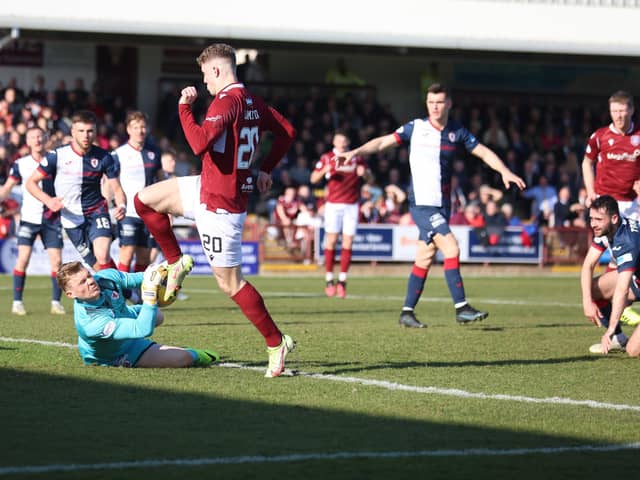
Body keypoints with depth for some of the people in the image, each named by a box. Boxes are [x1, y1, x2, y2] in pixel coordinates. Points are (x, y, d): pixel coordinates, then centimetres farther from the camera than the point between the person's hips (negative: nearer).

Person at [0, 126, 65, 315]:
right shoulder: (21, 164, 2)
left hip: (52, 218, 1)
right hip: (29, 218, -1)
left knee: (56, 260, -5)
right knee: (23, 258, -11)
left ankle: (56, 302, 5)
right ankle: (17, 302, -4)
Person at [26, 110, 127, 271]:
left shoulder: (104, 157, -5)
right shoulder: (57, 156, -8)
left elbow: (117, 189, -1)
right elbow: (31, 182, -2)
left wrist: (121, 206, -24)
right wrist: (48, 200, -20)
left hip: (97, 212, 0)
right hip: (71, 219, 0)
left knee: (102, 256, -25)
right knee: (96, 265, -2)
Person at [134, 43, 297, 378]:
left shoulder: (226, 100, -22)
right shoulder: (253, 102, 6)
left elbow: (199, 143, -33)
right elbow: (287, 131, 18)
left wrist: (184, 107, -20)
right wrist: (265, 169, 19)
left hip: (220, 203, -10)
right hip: (208, 188, 10)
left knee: (229, 283, -2)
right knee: (145, 199, 16)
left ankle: (276, 343, 4)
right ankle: (176, 262, 24)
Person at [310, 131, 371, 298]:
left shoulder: (356, 158, 11)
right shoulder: (327, 158, 7)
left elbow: (368, 176, 16)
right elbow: (313, 179, 5)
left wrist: (364, 172, -8)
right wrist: (324, 171, -16)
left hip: (352, 205, 1)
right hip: (333, 204, -1)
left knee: (348, 243, -4)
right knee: (331, 241, -8)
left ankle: (342, 281, 1)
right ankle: (329, 280, -3)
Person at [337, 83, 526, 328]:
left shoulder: (457, 132, 6)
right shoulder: (416, 127, -3)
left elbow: (484, 152, 11)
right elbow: (384, 142, -3)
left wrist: (505, 172, -2)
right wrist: (355, 152, -16)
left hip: (442, 205, 5)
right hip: (421, 204, -5)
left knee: (425, 259, 7)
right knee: (451, 248, -17)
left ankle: (407, 312, 16)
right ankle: (461, 308, -14)